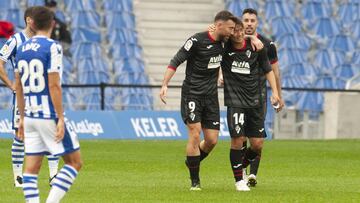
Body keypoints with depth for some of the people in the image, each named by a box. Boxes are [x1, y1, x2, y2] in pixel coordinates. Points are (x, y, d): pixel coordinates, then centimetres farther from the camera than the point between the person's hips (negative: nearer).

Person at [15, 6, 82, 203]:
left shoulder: (22, 49, 8)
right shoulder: (52, 48, -11)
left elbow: (18, 87, 13)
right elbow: (53, 86, -16)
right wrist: (60, 119, -13)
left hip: (30, 117, 6)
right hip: (49, 116, -6)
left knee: (31, 169, 5)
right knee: (74, 162, 3)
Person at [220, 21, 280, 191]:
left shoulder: (256, 48, 0)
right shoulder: (224, 48, -5)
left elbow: (268, 70, 12)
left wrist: (275, 91, 4)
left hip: (255, 100, 3)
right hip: (235, 100, -2)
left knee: (257, 144, 1)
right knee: (237, 139, -12)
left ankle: (242, 166, 31)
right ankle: (239, 180, 3)